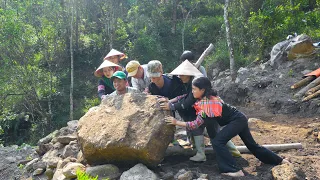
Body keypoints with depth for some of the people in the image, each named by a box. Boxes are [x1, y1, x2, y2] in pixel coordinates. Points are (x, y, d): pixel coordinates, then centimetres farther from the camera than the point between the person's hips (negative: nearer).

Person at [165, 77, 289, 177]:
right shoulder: (208, 97, -1)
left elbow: (196, 124, -24)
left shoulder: (207, 104, -26)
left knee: (217, 142, -18)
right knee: (251, 144, 20)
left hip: (238, 120, -10)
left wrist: (176, 122, -21)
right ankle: (279, 161, 36)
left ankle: (235, 171, -15)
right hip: (239, 119, 10)